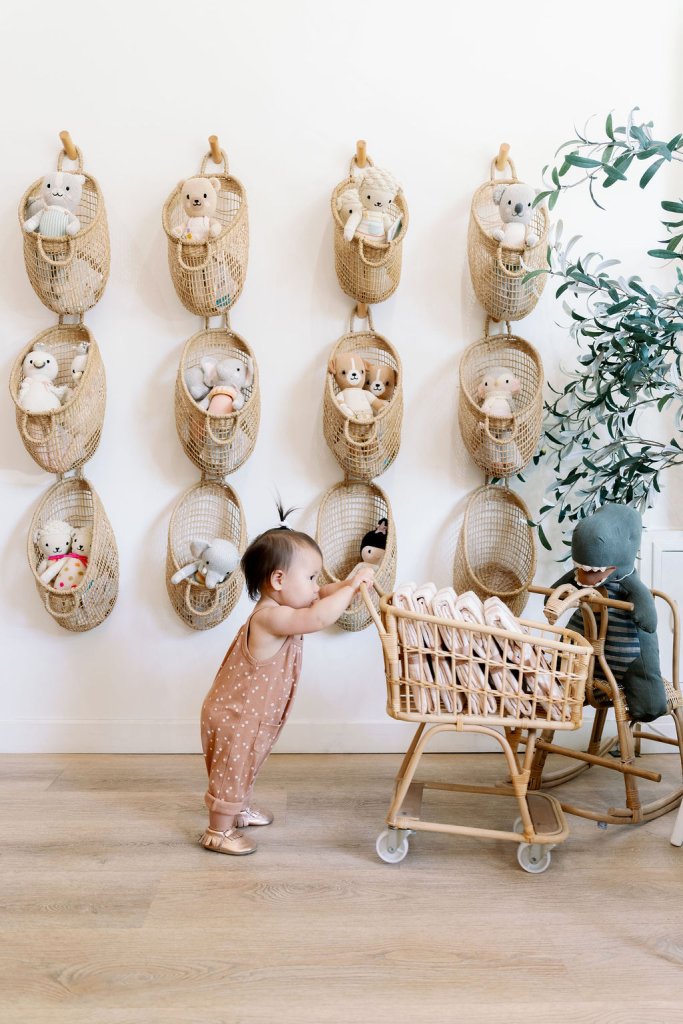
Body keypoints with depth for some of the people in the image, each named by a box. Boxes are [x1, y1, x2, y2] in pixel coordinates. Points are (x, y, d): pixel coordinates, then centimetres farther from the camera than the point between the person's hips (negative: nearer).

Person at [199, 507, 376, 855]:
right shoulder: (271, 618, -34)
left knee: (244, 769, 29)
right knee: (231, 771, 8)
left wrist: (347, 585, -13)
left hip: (252, 715, 10)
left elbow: (322, 597, 7)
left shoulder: (280, 610, -2)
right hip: (235, 718, -10)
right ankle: (218, 831, 24)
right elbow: (318, 618, -47)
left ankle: (239, 808, 49)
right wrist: (352, 585, -37)